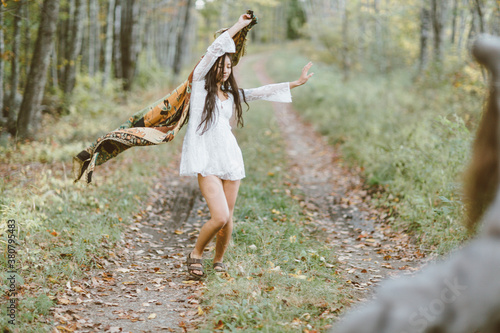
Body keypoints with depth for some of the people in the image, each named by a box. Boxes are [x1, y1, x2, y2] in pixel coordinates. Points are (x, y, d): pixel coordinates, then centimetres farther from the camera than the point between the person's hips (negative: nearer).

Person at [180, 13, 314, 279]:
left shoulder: (232, 94, 18)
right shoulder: (199, 84, 4)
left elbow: (263, 92, 20)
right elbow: (214, 49, -1)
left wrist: (296, 83, 18)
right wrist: (238, 26, 4)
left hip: (229, 156, 5)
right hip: (206, 160, -5)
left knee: (228, 218, 6)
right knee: (220, 217, -16)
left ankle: (219, 261, 28)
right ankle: (195, 255, 9)